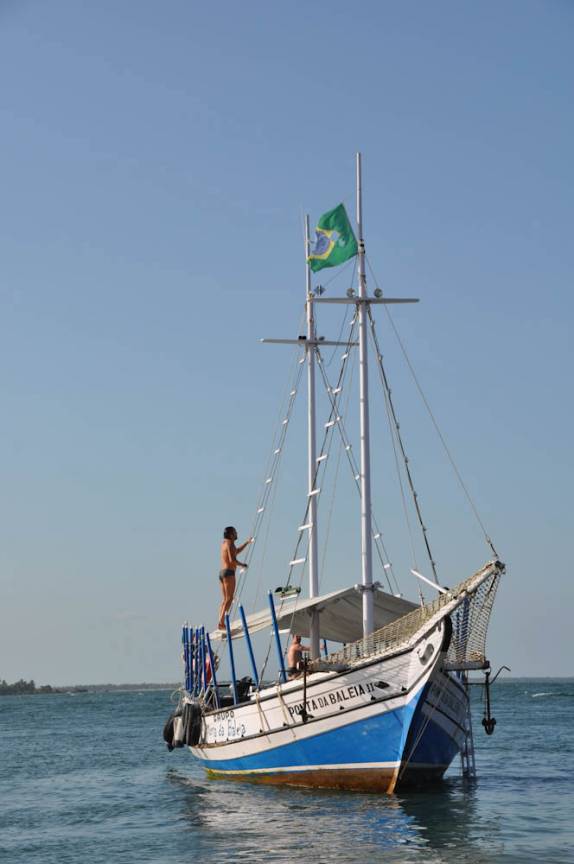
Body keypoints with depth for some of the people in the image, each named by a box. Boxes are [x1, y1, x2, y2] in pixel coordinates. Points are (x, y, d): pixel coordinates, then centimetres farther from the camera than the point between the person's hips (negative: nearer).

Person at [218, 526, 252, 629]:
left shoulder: (225, 543, 19)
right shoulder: (230, 544, -10)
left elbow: (236, 551, 36)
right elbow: (232, 560, -20)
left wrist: (247, 543, 37)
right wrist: (242, 564, -4)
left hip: (222, 572, 10)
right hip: (229, 572, -10)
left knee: (225, 599, 10)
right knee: (229, 598, -12)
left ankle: (221, 622, 3)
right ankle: (221, 622, -22)